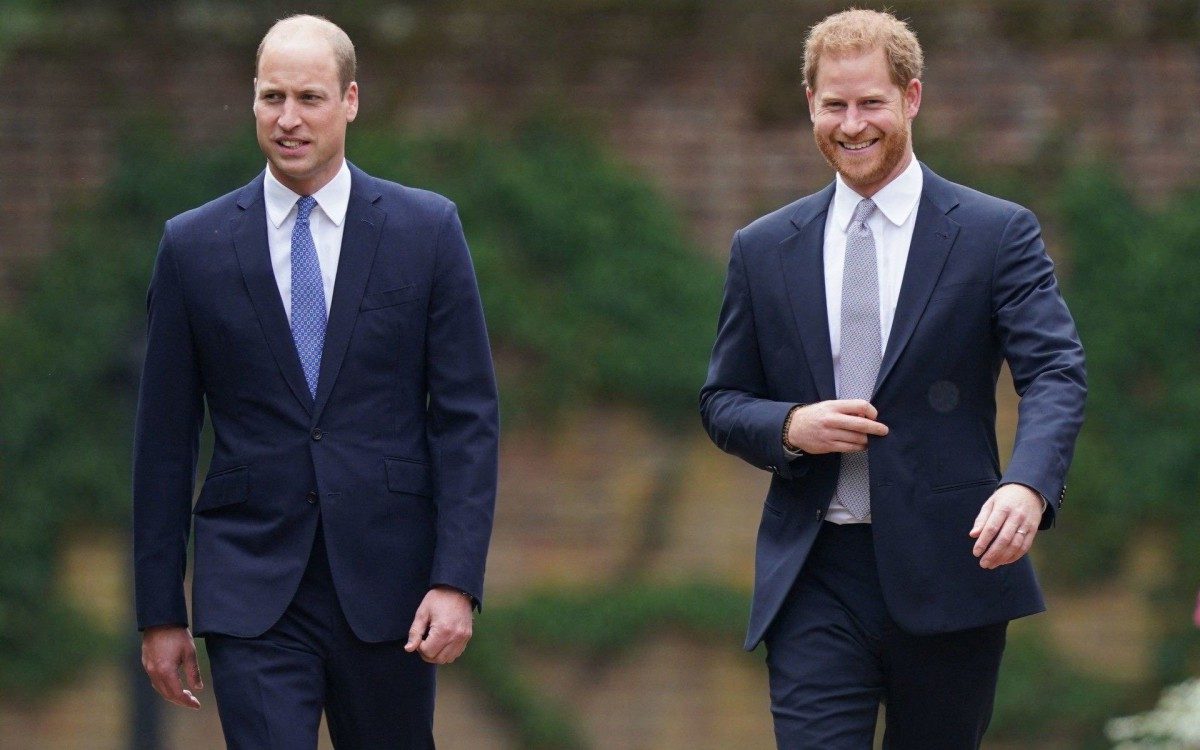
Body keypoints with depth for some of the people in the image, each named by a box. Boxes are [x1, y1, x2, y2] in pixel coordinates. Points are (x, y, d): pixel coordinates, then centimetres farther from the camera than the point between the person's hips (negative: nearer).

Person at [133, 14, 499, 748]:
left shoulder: (426, 230, 2)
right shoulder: (195, 246, 3)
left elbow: (469, 416, 0)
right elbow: (166, 439, 6)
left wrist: (457, 581, -10)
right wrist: (160, 612, 4)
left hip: (388, 585, 0)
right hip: (252, 593, 0)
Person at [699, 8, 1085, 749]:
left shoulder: (998, 234, 1)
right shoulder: (764, 250, 10)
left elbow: (1056, 373, -10)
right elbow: (723, 402, 14)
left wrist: (1028, 486, -30)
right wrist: (790, 427, -10)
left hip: (948, 572, -1)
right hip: (814, 582, 1)